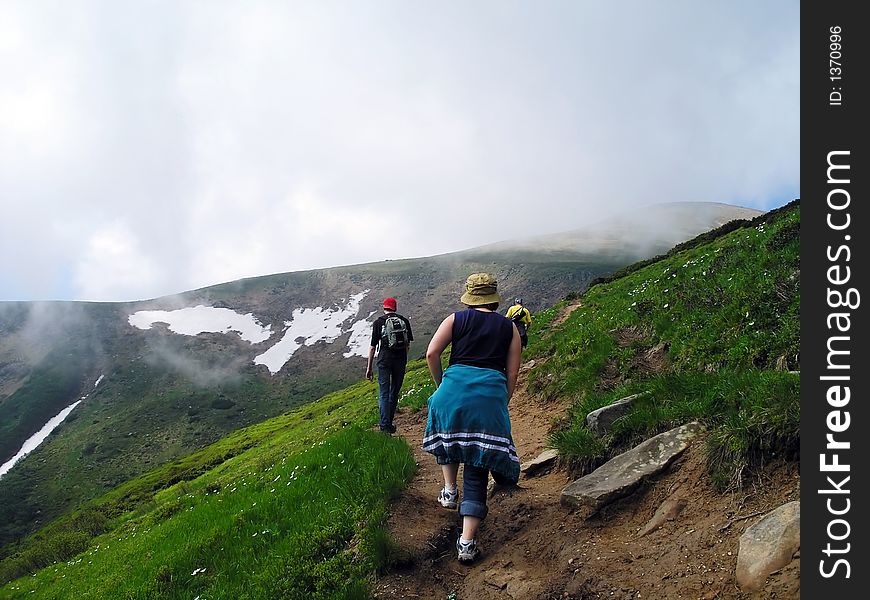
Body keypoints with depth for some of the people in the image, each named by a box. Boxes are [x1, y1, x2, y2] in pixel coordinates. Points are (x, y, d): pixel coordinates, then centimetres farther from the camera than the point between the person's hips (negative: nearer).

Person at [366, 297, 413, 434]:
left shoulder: (379, 322, -2)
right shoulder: (404, 321, 5)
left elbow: (373, 347, -3)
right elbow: (409, 344, 7)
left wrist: (369, 368, 1)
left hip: (385, 360, -3)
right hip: (401, 359, 3)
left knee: (384, 393, 1)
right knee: (395, 392, 14)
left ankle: (385, 425, -5)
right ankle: (388, 421, 23)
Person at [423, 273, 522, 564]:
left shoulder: (455, 319, 11)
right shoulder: (509, 328, 15)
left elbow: (431, 354, -1)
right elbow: (512, 374, 9)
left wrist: (441, 384, 13)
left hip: (455, 386, 0)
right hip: (492, 395, 1)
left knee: (447, 436, 34)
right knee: (477, 469, 4)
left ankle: (449, 491, 29)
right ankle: (467, 542, 1)